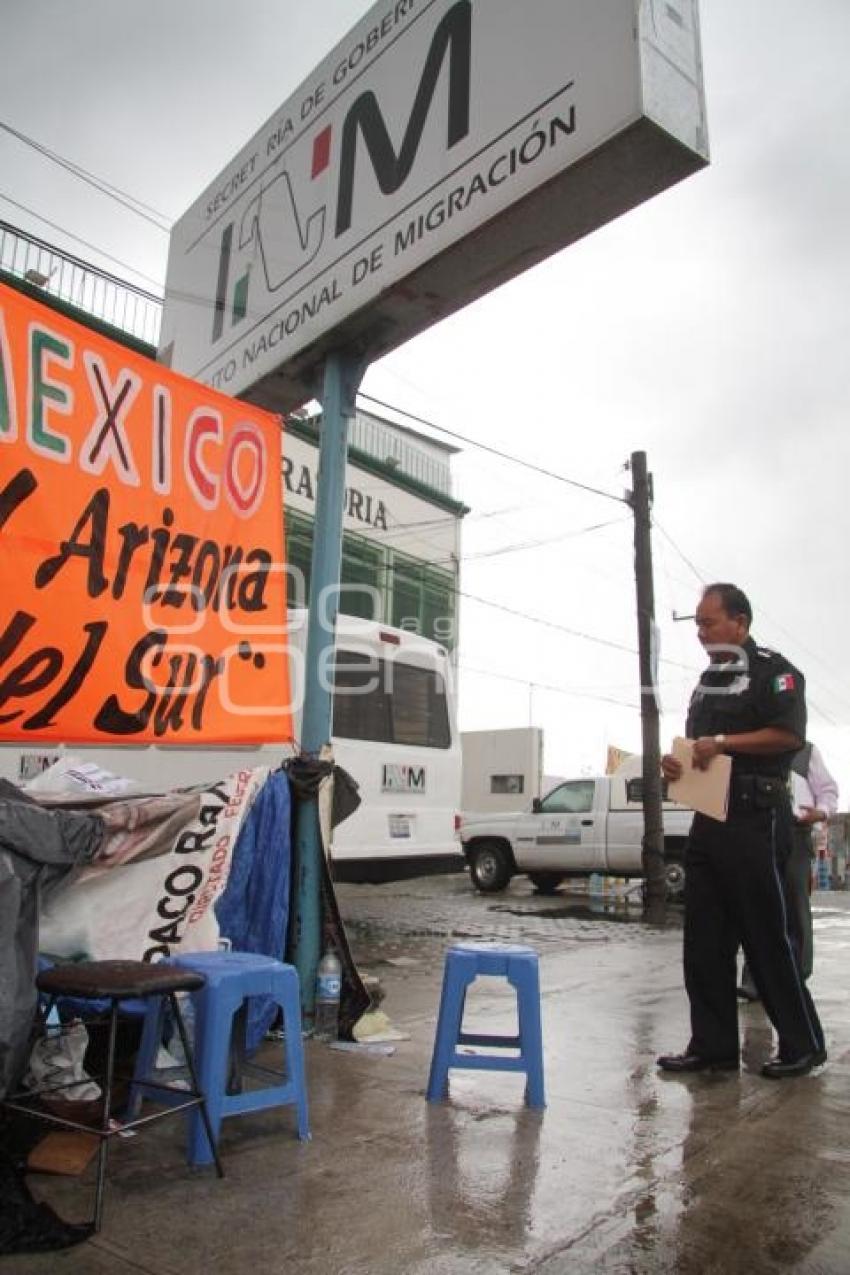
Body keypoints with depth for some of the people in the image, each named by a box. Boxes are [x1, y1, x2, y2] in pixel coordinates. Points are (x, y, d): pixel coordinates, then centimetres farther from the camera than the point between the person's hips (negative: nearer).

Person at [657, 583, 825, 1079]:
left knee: (768, 936, 0)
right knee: (705, 941, 8)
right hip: (708, 820, 8)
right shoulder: (708, 680, 20)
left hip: (755, 820, -8)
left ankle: (804, 1045, 16)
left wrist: (723, 743, -18)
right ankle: (714, 1046, 16)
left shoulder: (772, 670, -5)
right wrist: (677, 764, 6)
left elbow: (789, 734, -16)